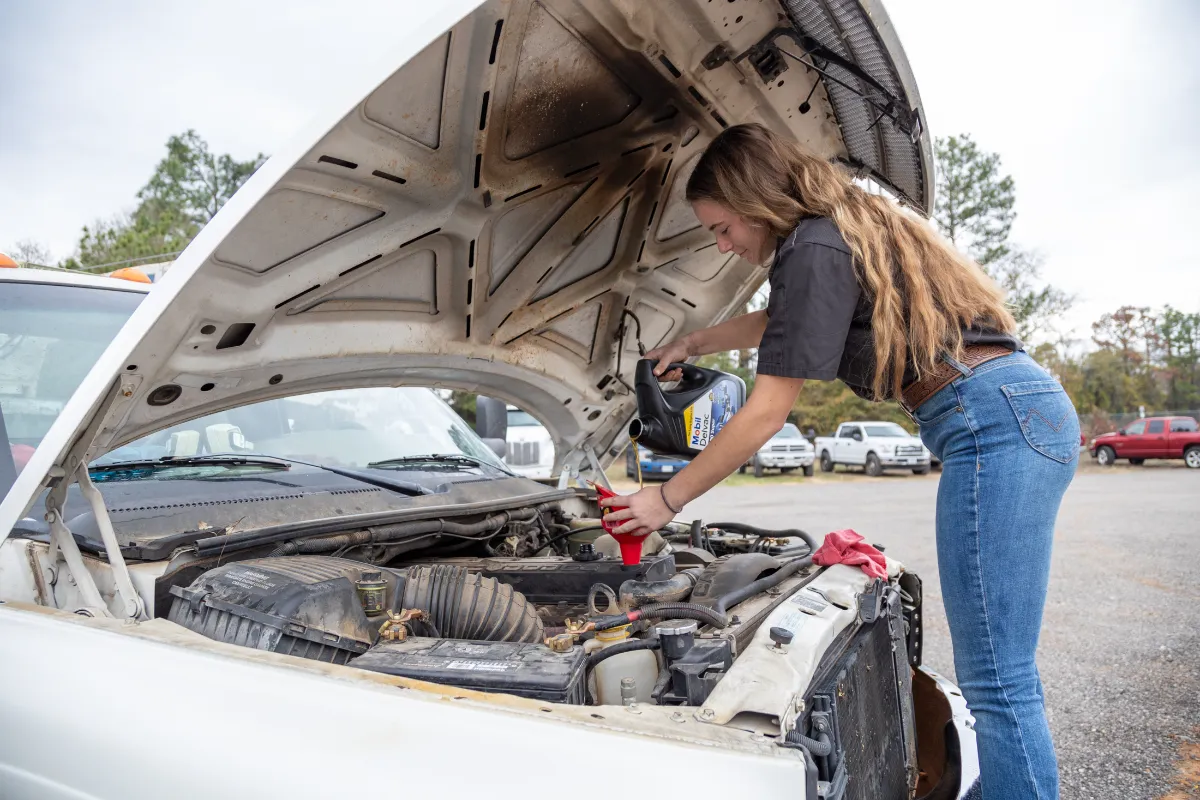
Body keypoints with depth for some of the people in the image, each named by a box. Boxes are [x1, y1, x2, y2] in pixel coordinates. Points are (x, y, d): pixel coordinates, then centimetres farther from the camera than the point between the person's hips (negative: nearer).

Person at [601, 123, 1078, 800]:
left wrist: (667, 499, -1)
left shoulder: (813, 249, -10)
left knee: (997, 681, -7)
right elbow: (780, 322, 39)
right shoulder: (854, 227, 21)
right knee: (1005, 674, 14)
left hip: (992, 417, -11)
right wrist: (692, 343, 42)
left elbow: (766, 414, -10)